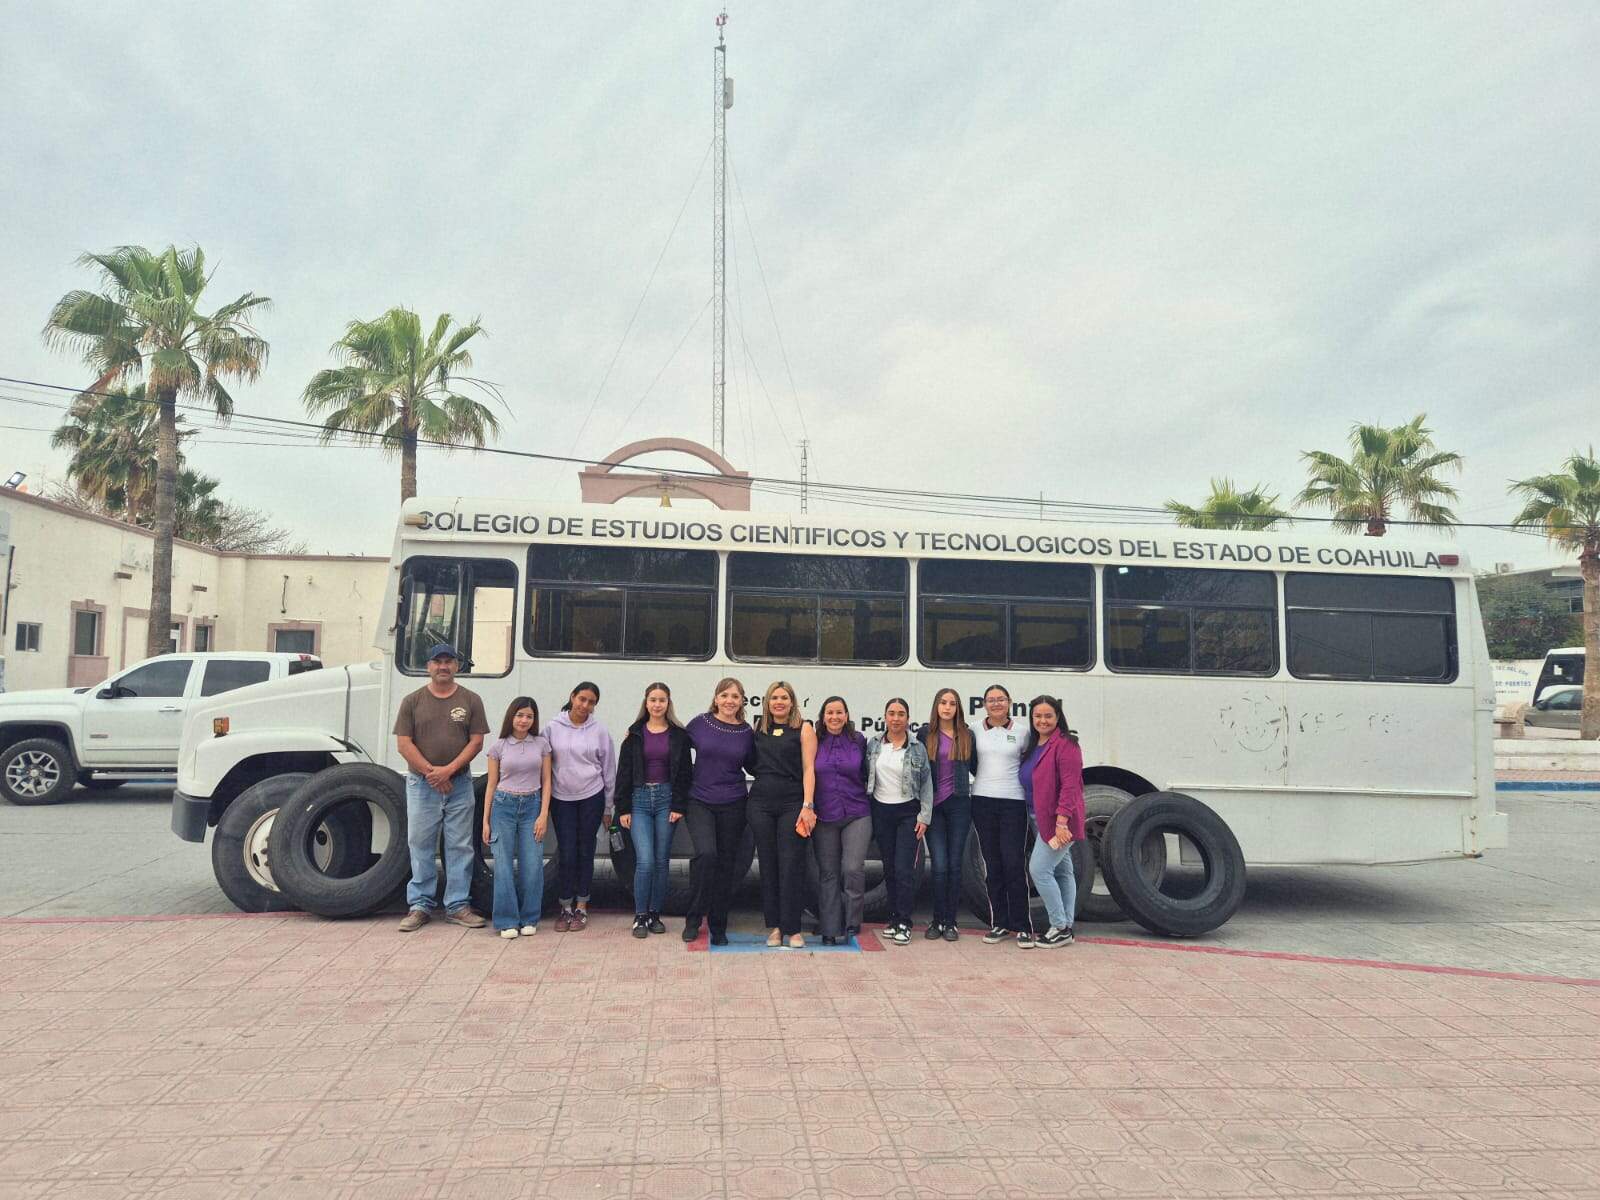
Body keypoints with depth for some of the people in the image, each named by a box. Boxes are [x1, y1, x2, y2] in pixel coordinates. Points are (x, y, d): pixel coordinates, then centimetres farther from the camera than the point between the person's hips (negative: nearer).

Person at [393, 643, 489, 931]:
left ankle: (457, 905, 12)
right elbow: (404, 744, -2)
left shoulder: (470, 700, 5)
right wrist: (431, 772, -12)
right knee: (420, 845, 4)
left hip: (459, 784, 0)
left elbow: (476, 742, -1)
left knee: (460, 847, 4)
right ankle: (420, 905, 13)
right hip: (421, 784, 0)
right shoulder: (413, 701, 4)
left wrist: (448, 770, -13)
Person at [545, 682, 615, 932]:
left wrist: (607, 807, 6)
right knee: (566, 853, 0)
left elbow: (609, 769, 4)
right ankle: (566, 908, 14)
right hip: (561, 798, 0)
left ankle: (581, 908, 17)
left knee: (585, 852, 6)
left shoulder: (599, 731, -2)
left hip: (591, 798, 0)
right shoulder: (554, 727, -1)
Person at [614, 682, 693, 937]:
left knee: (662, 861, 5)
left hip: (666, 798, 1)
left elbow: (684, 772, 3)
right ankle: (640, 916, 2)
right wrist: (623, 809, -1)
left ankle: (655, 914, 16)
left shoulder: (678, 735, 4)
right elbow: (623, 771, 5)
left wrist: (678, 806, -6)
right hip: (640, 799, -1)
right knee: (645, 861, -10)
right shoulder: (635, 734, 5)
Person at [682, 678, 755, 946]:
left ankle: (718, 927, 20)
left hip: (732, 806, 2)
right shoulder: (700, 723, -2)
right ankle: (693, 919, -4)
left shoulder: (747, 733, 3)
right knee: (706, 853, -22)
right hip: (699, 802, -2)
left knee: (726, 864, 6)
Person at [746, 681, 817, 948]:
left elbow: (808, 768, -5)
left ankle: (792, 929, 3)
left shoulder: (803, 728, 2)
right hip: (761, 803, 3)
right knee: (768, 865, 5)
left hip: (792, 804, -3)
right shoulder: (758, 727, 12)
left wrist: (808, 806, -12)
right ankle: (774, 926, 14)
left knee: (791, 866, -5)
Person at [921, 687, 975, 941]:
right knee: (939, 865, -5)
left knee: (954, 865, 3)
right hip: (933, 805, -1)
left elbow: (975, 768, 13)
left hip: (959, 805, 1)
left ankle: (950, 922, 10)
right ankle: (937, 920, 7)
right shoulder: (925, 735, 3)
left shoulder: (967, 736, 6)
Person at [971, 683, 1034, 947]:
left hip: (1013, 803, -2)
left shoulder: (1021, 733, 4)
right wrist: (983, 778, 5)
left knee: (1014, 864, -5)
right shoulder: (976, 732, 6)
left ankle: (1022, 926, 3)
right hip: (983, 801, 2)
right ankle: (999, 923, 15)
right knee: (992, 865, 6)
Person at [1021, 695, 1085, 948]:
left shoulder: (1065, 744, -15)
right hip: (1042, 819, 9)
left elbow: (1070, 785, -22)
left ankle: (1060, 927, 0)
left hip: (1059, 821, -9)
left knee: (1039, 869, -10)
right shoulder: (1032, 746, 11)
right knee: (1062, 872, 14)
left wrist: (1061, 821, -26)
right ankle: (1065, 927, 22)